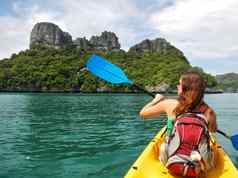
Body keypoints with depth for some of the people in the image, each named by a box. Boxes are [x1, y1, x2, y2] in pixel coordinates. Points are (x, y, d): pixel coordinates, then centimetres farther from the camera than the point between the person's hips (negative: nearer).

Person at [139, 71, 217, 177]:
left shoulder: (170, 104, -8)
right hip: (197, 169, 2)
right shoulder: (209, 111, -4)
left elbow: (142, 113, 6)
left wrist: (157, 99, 20)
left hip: (172, 165, -1)